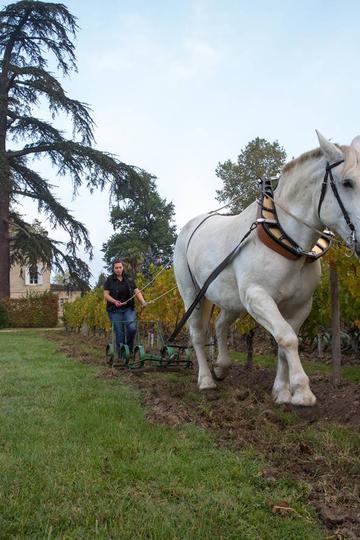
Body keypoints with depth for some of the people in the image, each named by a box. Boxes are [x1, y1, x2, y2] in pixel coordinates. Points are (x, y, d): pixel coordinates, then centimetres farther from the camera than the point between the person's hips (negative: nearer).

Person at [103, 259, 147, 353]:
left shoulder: (129, 279, 10)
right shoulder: (109, 280, 2)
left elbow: (137, 292, 8)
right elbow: (106, 294, -3)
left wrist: (143, 302, -10)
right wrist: (114, 301, -21)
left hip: (129, 309, 2)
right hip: (115, 310, -2)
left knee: (132, 328, -17)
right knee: (119, 333, -3)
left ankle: (130, 349, 3)